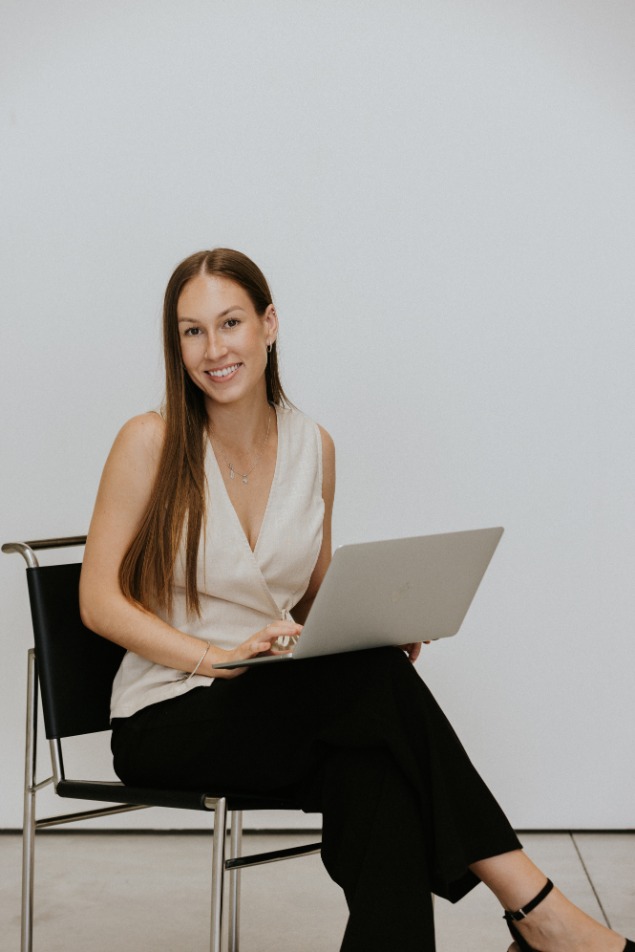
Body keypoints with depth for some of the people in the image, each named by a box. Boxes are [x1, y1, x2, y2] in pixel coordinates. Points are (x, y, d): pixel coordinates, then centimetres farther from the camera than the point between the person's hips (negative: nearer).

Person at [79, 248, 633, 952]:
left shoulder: (314, 447, 7)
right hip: (168, 721, -4)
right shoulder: (150, 443, -6)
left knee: (379, 777, -34)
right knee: (377, 682, -32)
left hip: (293, 705, 4)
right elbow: (99, 602, -7)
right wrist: (218, 657, -22)